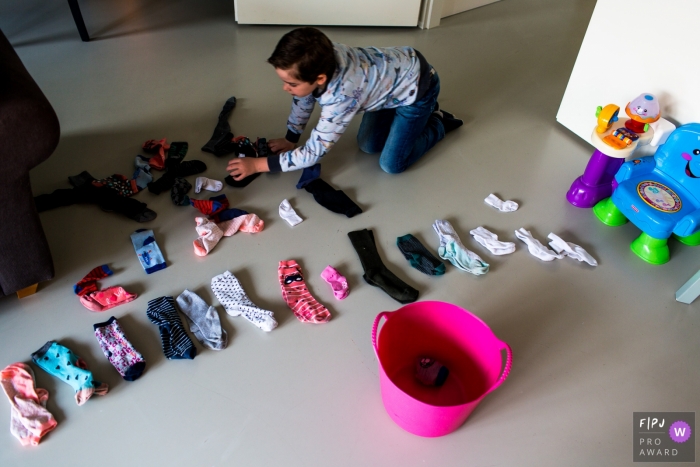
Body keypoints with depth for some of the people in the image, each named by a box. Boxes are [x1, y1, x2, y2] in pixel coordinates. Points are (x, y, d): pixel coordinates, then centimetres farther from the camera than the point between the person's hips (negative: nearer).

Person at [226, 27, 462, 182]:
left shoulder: (342, 94, -41)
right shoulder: (318, 60, -21)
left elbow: (314, 153, -32)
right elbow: (303, 99, 2)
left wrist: (258, 164, -28)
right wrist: (290, 139, 7)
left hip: (417, 84, -7)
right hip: (398, 66, 7)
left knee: (392, 165, -7)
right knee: (368, 146, 12)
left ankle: (437, 123, 14)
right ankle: (423, 113, 28)